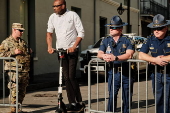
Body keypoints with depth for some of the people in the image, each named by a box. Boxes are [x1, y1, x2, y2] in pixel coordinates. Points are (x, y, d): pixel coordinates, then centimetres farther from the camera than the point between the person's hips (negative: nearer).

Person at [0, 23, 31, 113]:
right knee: (14, 89, -10)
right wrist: (13, 52, -16)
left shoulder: (23, 42, 19)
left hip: (25, 70, 6)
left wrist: (29, 52, 9)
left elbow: (28, 54, 32)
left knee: (22, 90, 8)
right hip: (14, 70, -6)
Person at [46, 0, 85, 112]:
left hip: (72, 50, -4)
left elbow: (81, 32, -7)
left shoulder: (73, 15, -6)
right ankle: (72, 103, 9)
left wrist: (74, 46, -17)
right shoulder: (53, 17, 6)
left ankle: (80, 102, 0)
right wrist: (50, 46, 1)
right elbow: (49, 33, 15)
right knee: (66, 78, 4)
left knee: (72, 76, -10)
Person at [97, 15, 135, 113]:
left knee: (127, 97, 5)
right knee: (112, 96, -6)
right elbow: (99, 53, 4)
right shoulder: (106, 41, 12)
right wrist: (104, 56, -21)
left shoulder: (128, 41, -1)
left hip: (126, 73, -2)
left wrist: (115, 58, -30)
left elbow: (129, 54, -15)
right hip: (113, 72, 2)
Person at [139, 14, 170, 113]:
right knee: (158, 101, 11)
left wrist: (162, 59, -16)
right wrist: (156, 60, -16)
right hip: (156, 74, 4)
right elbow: (141, 55, -3)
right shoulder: (150, 40, 5)